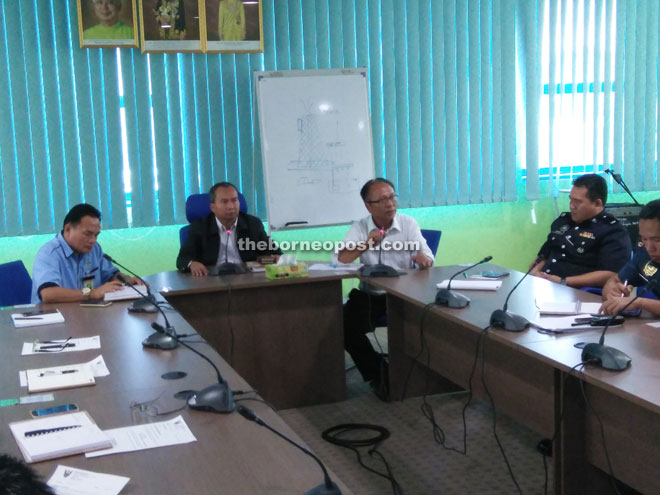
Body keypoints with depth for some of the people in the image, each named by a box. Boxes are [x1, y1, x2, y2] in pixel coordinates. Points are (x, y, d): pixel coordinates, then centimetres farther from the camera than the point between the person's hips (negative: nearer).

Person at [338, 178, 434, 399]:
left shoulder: (408, 223, 0)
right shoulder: (359, 228, 1)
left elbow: (426, 257, -10)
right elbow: (341, 259, -13)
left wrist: (424, 258, -35)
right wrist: (366, 244, -28)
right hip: (370, 295, 1)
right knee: (345, 326, -23)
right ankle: (376, 372, -3)